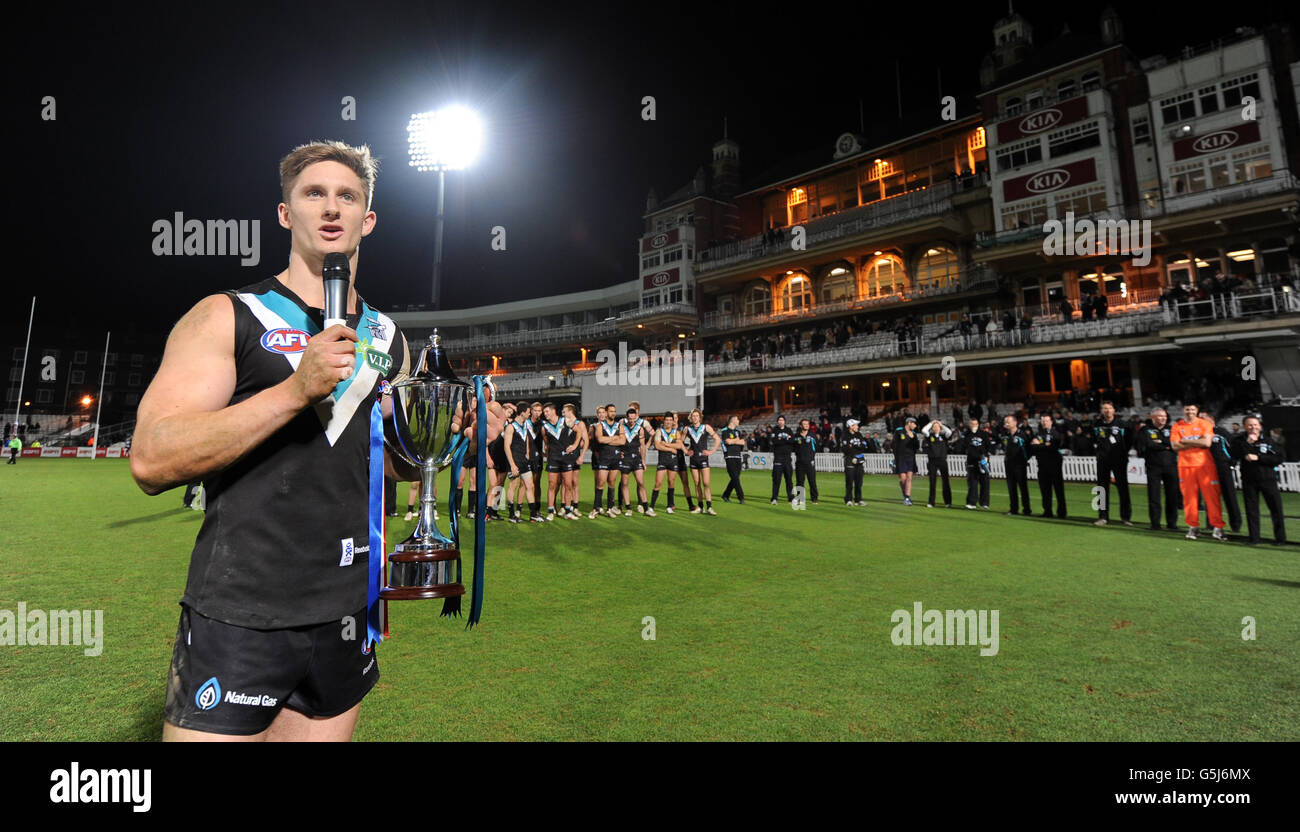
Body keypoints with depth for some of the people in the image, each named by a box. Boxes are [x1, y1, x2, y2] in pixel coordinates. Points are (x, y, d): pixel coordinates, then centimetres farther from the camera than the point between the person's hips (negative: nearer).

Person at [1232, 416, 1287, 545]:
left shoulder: (1268, 441, 4)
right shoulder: (1240, 441, 5)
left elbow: (1279, 459, -3)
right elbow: (1235, 454, -12)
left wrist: (1258, 458, -12)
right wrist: (1248, 442, -17)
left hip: (1268, 478, 0)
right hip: (1249, 480, 0)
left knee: (1276, 508, 0)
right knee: (1251, 509, 4)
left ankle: (1280, 537, 11)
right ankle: (1254, 537, 11)